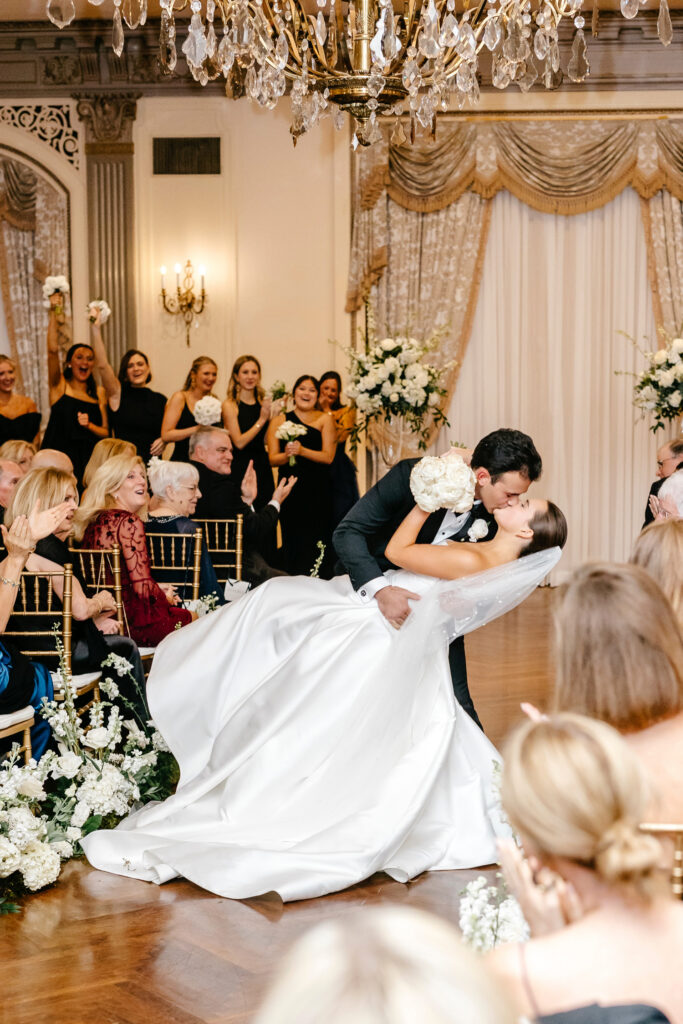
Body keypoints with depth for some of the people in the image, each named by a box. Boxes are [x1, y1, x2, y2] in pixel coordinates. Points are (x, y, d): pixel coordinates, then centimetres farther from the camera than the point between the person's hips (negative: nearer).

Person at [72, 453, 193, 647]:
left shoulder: (93, 522, 10)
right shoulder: (129, 522, -15)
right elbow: (143, 589, -19)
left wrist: (158, 590, 15)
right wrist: (165, 598, 0)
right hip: (130, 623, -8)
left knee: (189, 615, 19)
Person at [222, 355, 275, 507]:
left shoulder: (263, 403, 10)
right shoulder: (229, 405, -6)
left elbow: (266, 440, 9)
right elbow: (239, 442, -14)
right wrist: (262, 420, -15)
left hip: (262, 467, 5)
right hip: (240, 469, -5)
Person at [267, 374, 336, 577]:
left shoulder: (324, 419, 6)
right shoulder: (279, 421, 10)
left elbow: (328, 457, -3)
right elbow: (273, 459, 5)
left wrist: (302, 451, -18)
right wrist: (287, 454, -17)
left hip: (318, 492, -1)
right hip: (291, 490, 1)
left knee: (316, 543, -7)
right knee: (293, 541, -4)